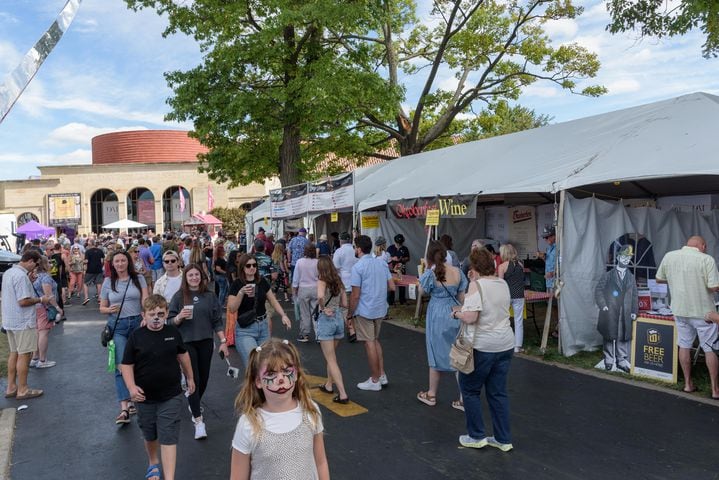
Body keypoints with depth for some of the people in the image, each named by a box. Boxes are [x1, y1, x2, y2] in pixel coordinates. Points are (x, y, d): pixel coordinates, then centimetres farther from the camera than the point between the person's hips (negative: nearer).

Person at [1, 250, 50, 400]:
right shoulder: (21, 276, -21)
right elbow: (23, 301, -25)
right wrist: (40, 300, -11)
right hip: (23, 322, -10)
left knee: (14, 353, 16)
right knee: (24, 355, 0)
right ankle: (22, 390, 8)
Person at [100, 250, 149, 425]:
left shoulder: (138, 279, 4)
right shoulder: (108, 282, 6)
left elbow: (145, 302, -4)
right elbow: (102, 307, 12)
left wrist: (146, 319, -20)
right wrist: (109, 309, -12)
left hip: (137, 323, 0)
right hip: (117, 326, 0)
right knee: (121, 366, -8)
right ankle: (124, 408, -11)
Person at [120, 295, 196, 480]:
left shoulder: (173, 333, -6)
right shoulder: (136, 336, -10)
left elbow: (183, 355, 11)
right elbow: (127, 365, -5)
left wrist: (190, 377, 18)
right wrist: (132, 387, -19)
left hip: (171, 396, -1)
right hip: (145, 397, 1)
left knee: (168, 437, -4)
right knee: (150, 435, 20)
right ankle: (153, 464, 47)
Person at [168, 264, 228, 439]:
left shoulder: (210, 296, 3)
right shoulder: (179, 296, -2)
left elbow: (217, 321, 5)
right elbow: (171, 322, 1)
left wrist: (223, 341, 1)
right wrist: (179, 317, -20)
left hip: (206, 342, 3)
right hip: (186, 342, -3)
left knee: (204, 377, 11)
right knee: (193, 378, -7)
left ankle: (194, 404, 39)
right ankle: (198, 421, -4)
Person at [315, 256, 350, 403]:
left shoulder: (322, 281, -11)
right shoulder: (338, 281, 6)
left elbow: (320, 296, -33)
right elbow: (345, 304, 8)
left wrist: (323, 308, -16)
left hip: (326, 319, -6)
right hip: (339, 318, 6)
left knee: (331, 360, 0)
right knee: (331, 356, 24)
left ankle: (342, 394, -5)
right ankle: (329, 385, 36)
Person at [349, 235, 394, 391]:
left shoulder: (358, 267, -15)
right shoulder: (382, 263, 3)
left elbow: (355, 295, -16)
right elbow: (392, 287, 4)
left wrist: (350, 313, -4)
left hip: (365, 311, -6)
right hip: (380, 309, 7)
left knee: (369, 343, 4)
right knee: (376, 340, 21)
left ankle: (375, 381, 15)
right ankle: (382, 375, 26)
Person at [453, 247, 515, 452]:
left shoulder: (476, 285, -15)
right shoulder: (503, 284, 7)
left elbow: (470, 317, -23)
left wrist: (457, 313, -4)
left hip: (482, 347, -7)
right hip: (505, 345, 7)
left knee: (470, 390, 11)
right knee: (498, 392, 14)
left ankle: (476, 436, 18)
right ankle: (503, 439, 20)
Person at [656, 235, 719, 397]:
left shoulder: (669, 256, -1)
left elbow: (659, 279, 10)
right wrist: (703, 281, 3)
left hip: (680, 310, 4)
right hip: (702, 311, -4)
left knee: (684, 346, 15)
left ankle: (688, 384, 23)